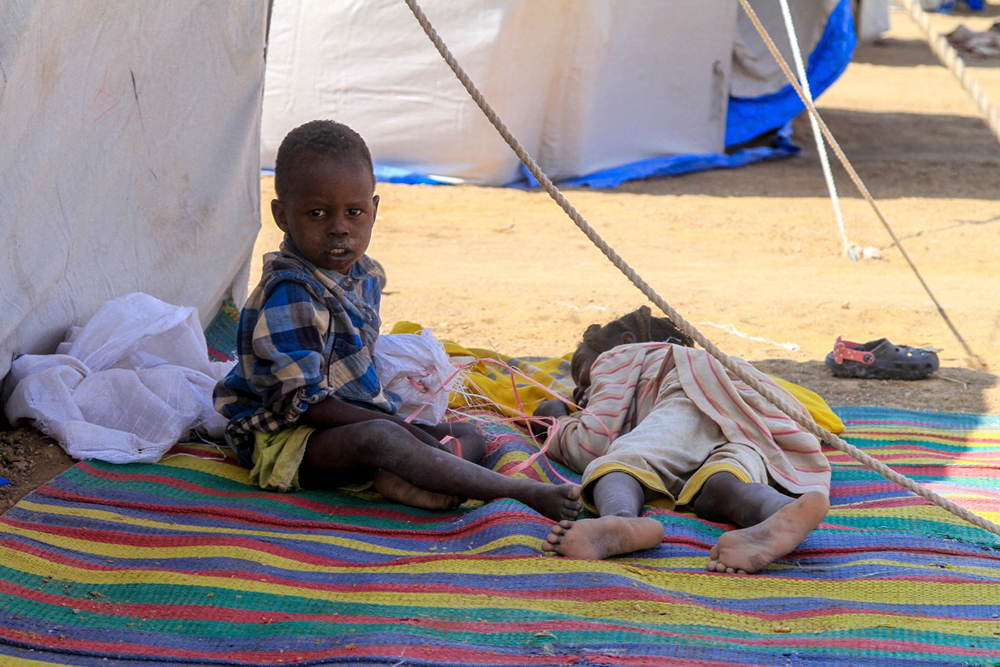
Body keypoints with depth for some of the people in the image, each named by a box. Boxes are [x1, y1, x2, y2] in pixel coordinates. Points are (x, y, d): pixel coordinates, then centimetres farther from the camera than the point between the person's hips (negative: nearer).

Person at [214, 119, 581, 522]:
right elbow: (303, 403, -25)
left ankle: (402, 481, -32)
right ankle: (522, 492, -43)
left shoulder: (363, 274, 8)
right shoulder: (290, 293, -21)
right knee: (381, 438, -37)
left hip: (358, 422, 10)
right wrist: (406, 429, -25)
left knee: (468, 436, 3)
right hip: (286, 441, -10)